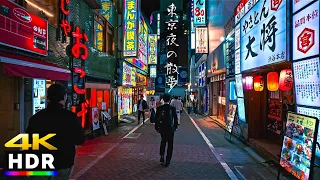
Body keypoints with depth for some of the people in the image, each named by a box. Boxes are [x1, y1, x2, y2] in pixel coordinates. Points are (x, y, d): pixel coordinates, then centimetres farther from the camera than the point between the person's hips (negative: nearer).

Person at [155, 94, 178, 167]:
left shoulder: (159, 108, -7)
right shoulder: (173, 108, -11)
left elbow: (156, 119, -1)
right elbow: (175, 119, -3)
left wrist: (156, 128, 10)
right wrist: (175, 127, 11)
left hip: (162, 128, 2)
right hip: (170, 129, -2)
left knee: (163, 142, 25)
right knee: (170, 144, 10)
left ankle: (162, 156, 15)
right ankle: (167, 161, 15)